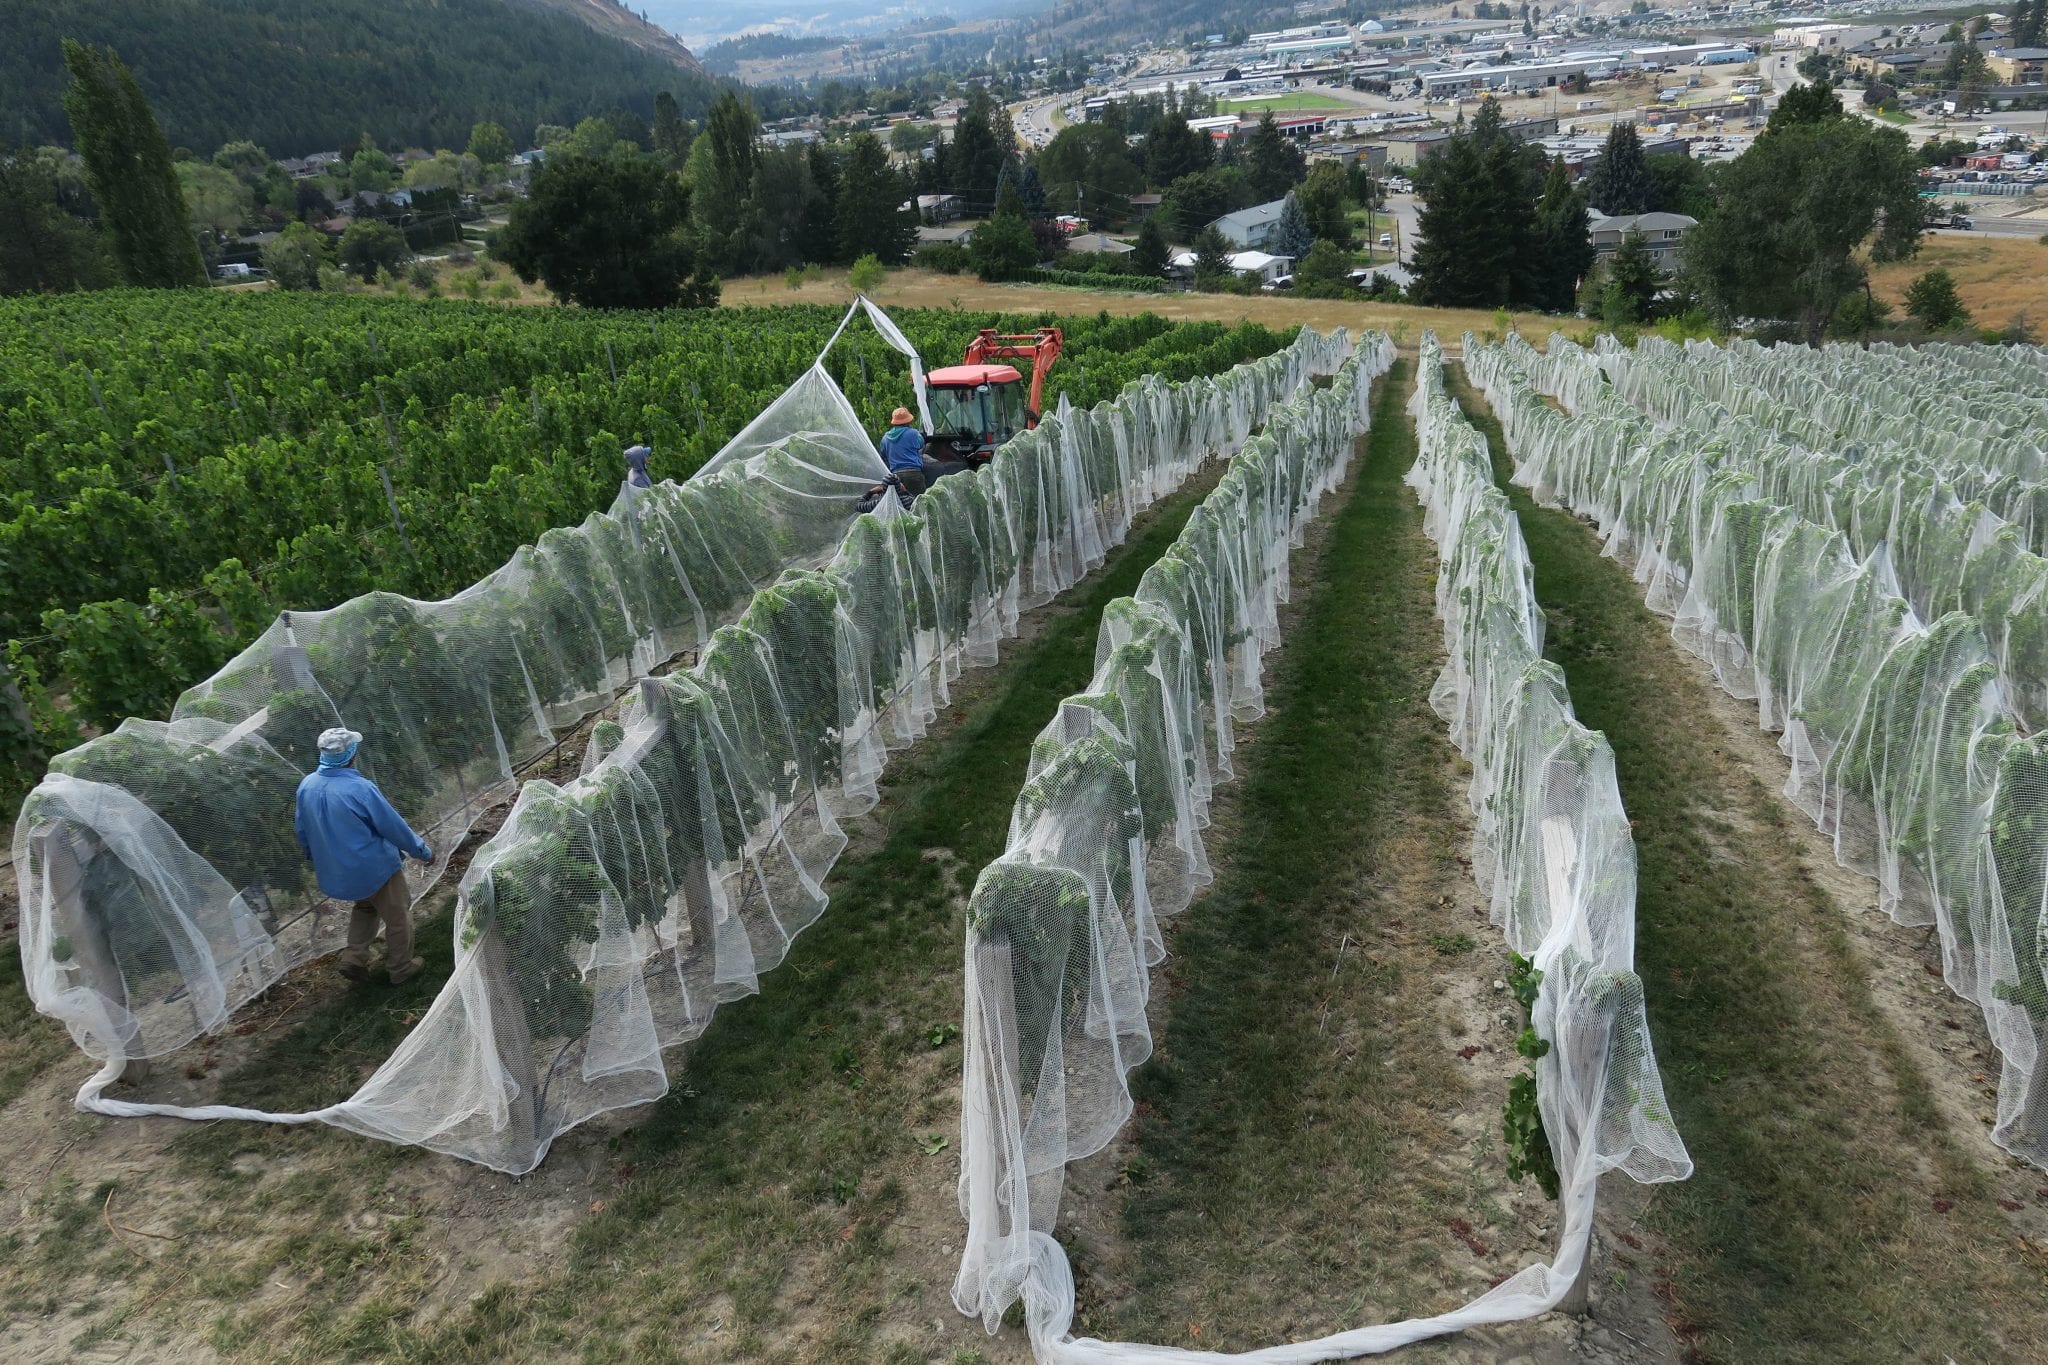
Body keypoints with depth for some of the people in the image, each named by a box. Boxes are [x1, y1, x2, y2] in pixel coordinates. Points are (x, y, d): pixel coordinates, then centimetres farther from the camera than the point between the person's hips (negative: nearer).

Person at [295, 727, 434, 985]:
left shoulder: (306, 785, -8)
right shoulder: (360, 788, -28)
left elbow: (302, 831, 7)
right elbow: (394, 826, -19)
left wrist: (315, 857, 26)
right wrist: (423, 852, -4)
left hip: (335, 871, 7)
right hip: (374, 867, -6)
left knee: (365, 906, 32)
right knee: (397, 915, 15)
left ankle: (354, 959, 23)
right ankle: (401, 968, 28)